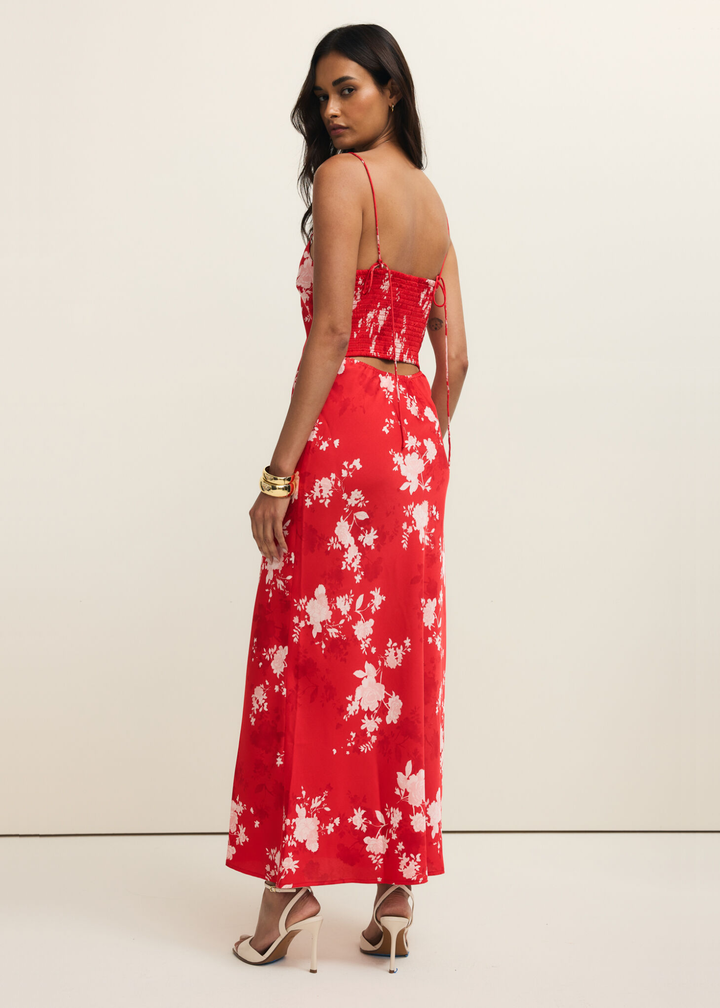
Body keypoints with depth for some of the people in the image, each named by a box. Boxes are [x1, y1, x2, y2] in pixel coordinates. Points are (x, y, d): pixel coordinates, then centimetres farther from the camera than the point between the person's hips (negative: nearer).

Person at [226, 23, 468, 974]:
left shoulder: (343, 177, -6)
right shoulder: (432, 198, 17)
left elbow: (332, 332, -15)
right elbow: (455, 354, 15)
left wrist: (278, 473, -15)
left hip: (346, 428, -7)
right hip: (417, 441, 8)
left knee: (312, 651, -1)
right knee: (402, 662, 8)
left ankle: (292, 880, 6)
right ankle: (398, 891, 14)